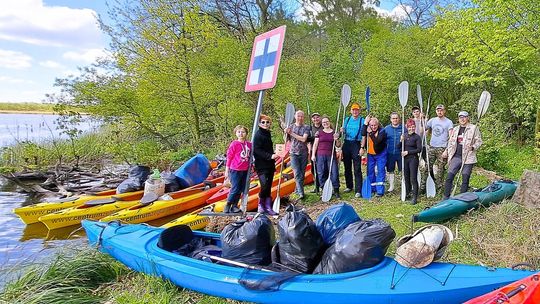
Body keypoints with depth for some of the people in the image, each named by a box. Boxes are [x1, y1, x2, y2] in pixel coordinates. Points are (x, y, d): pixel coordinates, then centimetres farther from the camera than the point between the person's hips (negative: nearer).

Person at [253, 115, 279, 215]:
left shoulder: (268, 134, 16)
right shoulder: (258, 135, -9)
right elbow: (257, 151, -18)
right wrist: (270, 156, -24)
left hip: (270, 165, 8)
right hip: (261, 166, -8)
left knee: (268, 187, 8)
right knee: (265, 186, -15)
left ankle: (268, 207, 13)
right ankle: (261, 205, 5)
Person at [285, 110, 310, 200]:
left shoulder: (306, 127, 0)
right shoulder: (290, 127, 7)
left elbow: (303, 139, -14)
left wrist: (292, 133, -14)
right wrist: (285, 133, -9)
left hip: (304, 153, 0)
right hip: (294, 153, 0)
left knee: (302, 173, 6)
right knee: (297, 173, -11)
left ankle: (297, 190, 20)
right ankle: (301, 193, -14)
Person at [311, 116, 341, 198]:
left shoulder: (334, 132, 10)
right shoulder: (319, 133, 7)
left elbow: (338, 146, 13)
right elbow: (315, 144, 7)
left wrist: (336, 140, -7)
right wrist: (313, 155, 0)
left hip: (331, 155, 0)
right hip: (320, 155, 0)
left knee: (334, 172, -4)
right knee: (321, 173, 2)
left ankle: (336, 191, 7)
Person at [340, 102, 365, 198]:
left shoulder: (362, 120, -1)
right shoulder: (347, 119, 13)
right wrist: (342, 131, -5)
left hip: (356, 144, -5)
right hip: (346, 144, 5)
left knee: (357, 169, -7)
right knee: (347, 167, 13)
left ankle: (358, 190, -6)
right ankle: (349, 186, 27)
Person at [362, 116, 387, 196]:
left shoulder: (382, 131, -16)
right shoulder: (368, 129, -3)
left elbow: (377, 141, -29)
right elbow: (363, 134, -26)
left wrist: (371, 133, -31)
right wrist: (365, 123, -28)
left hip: (380, 154, -5)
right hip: (370, 154, 5)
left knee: (380, 171, -2)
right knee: (370, 171, 9)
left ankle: (380, 191, 1)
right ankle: (372, 188, 23)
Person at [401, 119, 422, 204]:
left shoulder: (417, 137, -5)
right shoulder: (404, 136, 8)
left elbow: (419, 149, -11)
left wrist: (408, 152, -13)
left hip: (413, 159, -5)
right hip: (405, 159, 5)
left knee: (413, 178, -4)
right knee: (406, 178, 13)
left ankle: (414, 197, 1)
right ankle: (407, 194, 26)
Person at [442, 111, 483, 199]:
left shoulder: (473, 128, 2)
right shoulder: (455, 129, 18)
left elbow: (479, 141, 0)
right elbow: (451, 142, 25)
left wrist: (473, 147, -18)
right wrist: (447, 151, 13)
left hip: (468, 158, -4)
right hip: (456, 157, 4)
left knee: (465, 179, 1)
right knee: (449, 177, -2)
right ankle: (446, 197, 6)